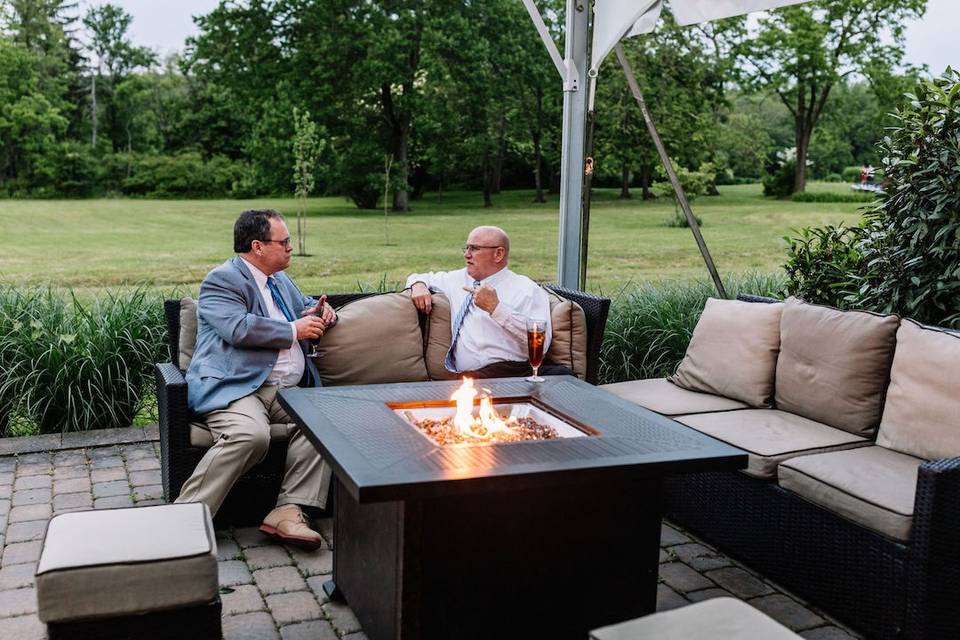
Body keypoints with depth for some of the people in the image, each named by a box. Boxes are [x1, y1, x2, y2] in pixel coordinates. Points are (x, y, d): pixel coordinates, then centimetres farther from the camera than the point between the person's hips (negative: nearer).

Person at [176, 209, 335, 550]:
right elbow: (239, 329, -19)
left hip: (287, 391, 8)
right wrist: (294, 330, -10)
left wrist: (316, 311, 16)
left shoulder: (280, 280, 24)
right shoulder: (222, 280, -3)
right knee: (251, 435, -35)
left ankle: (288, 511, -20)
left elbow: (305, 305, 42)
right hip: (234, 387, -7)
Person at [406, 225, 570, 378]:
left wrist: (496, 308, -10)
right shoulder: (458, 279, 22)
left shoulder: (527, 290, 6)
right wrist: (418, 285, 15)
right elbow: (423, 278, 41)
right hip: (470, 376, 2)